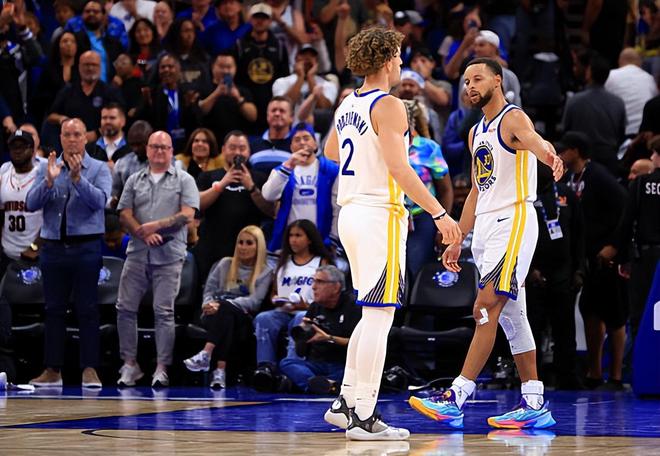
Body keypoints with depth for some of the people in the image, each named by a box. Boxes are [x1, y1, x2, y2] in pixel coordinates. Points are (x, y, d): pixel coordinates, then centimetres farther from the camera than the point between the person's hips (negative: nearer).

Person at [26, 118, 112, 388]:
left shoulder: (98, 169, 2)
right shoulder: (47, 169, 9)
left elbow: (99, 201, -14)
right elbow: (31, 204, -1)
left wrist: (78, 178, -25)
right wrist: (49, 181, -17)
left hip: (86, 247, -3)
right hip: (53, 246, 3)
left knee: (87, 309, -4)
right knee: (54, 309, 5)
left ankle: (90, 369, -2)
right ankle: (52, 370, 8)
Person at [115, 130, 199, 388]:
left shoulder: (183, 180, 7)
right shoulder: (135, 181, 15)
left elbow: (188, 214, -4)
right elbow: (125, 214, 7)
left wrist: (157, 226, -12)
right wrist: (144, 233, -10)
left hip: (169, 255, -3)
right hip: (137, 252, 3)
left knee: (164, 311, -4)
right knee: (126, 308, 0)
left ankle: (162, 368, -1)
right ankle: (130, 364, 9)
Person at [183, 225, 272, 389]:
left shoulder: (265, 272, 10)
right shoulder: (225, 264, 21)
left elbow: (255, 301, -5)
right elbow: (209, 289, 16)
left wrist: (222, 305, -17)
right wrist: (209, 304, -10)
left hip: (243, 317, -2)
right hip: (215, 316, 2)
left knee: (225, 309, -37)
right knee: (224, 312, -36)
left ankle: (206, 355, -54)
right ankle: (220, 370, -52)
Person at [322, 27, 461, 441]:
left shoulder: (347, 106, 13)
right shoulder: (388, 106, -13)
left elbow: (331, 151, 31)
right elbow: (400, 169, -21)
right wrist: (440, 213, -21)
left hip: (351, 212, 9)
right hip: (380, 216, -9)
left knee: (374, 315, 18)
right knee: (378, 318, -6)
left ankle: (346, 403, 18)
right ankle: (363, 418, -7)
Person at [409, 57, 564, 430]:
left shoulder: (514, 119, -8)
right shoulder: (477, 133, 19)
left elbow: (535, 140, -32)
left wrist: (549, 155, -56)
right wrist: (458, 240, 21)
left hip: (514, 222, -10)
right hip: (486, 227, 10)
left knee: (486, 309, -15)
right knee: (511, 316, 9)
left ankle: (457, 398, -18)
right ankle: (535, 405, 11)